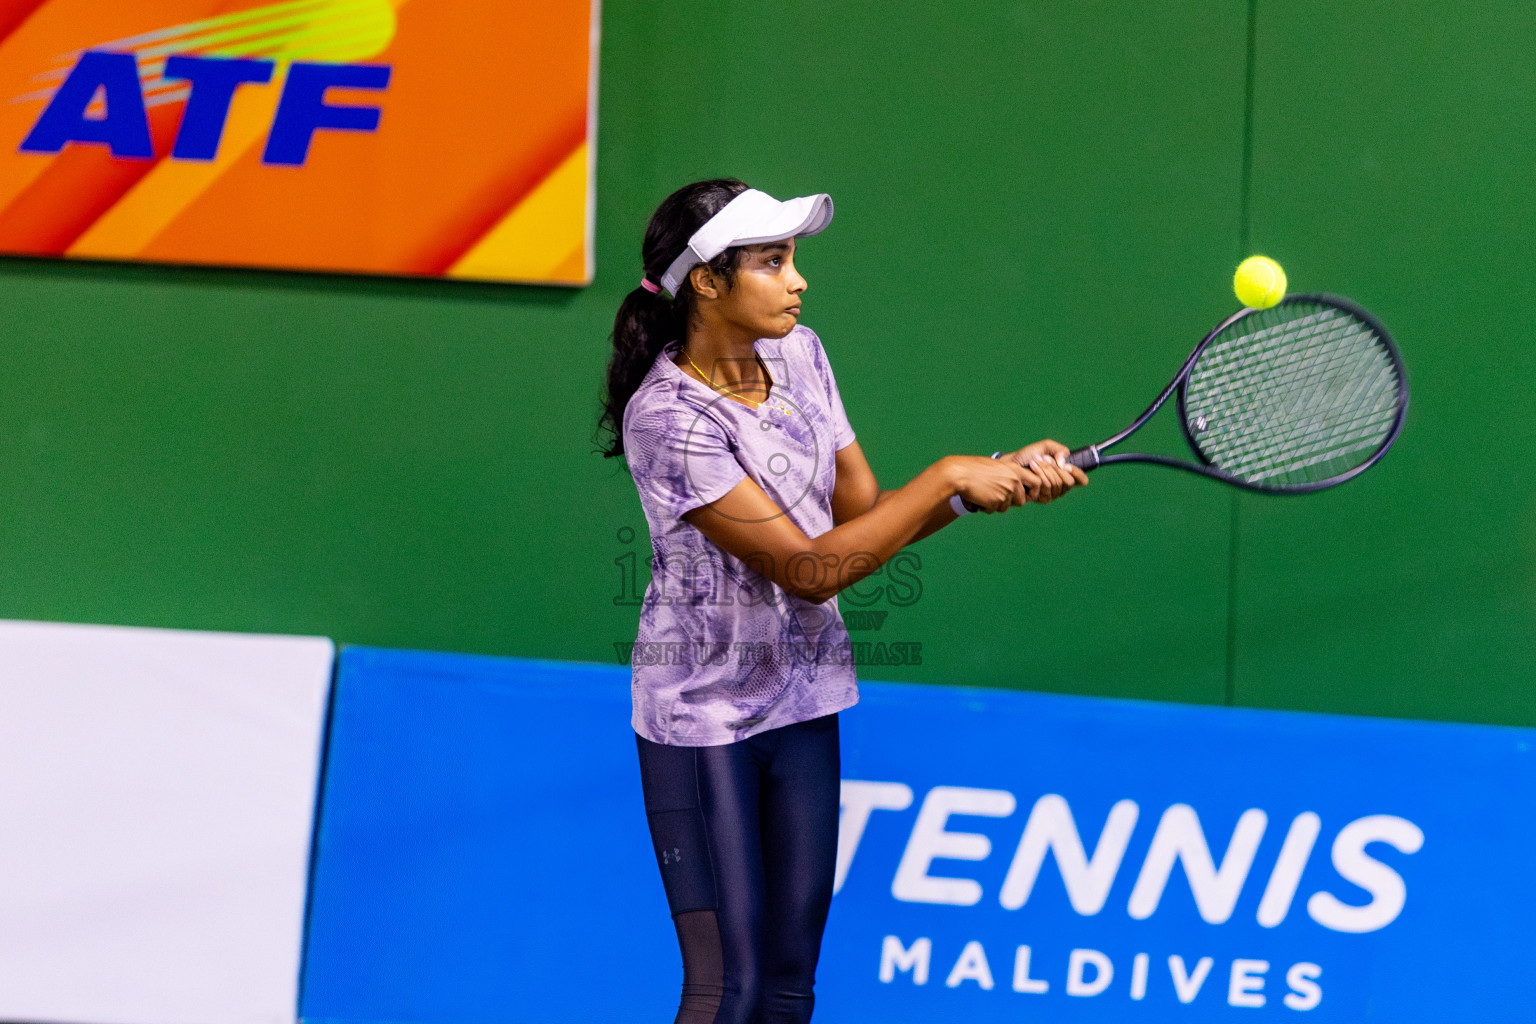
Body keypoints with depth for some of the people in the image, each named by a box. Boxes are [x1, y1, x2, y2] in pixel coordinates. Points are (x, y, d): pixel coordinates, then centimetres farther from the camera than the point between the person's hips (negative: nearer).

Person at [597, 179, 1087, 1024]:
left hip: (805, 702, 7)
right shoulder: (667, 416, -22)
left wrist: (1001, 479, -8)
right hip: (705, 719, -7)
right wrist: (947, 477, -19)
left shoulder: (797, 355, 2)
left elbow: (865, 514, 6)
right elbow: (810, 568, -22)